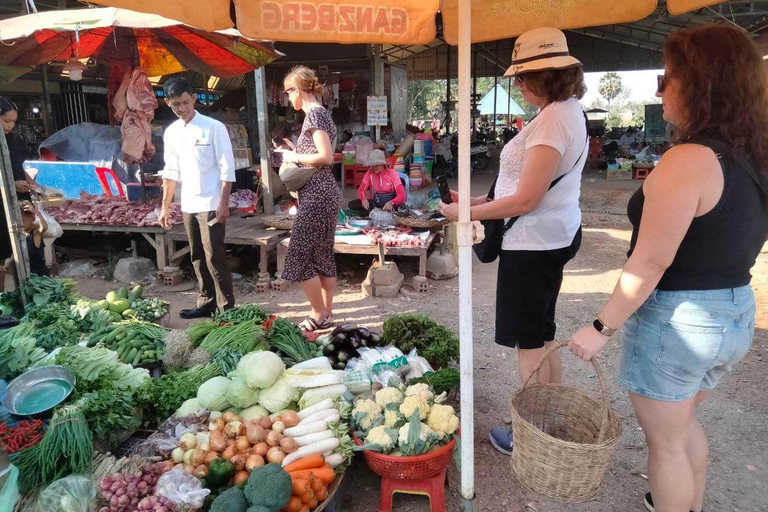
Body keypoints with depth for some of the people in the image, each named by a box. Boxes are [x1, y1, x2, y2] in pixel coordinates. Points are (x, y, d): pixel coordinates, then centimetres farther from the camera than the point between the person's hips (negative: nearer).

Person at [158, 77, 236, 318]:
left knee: (214, 257, -6)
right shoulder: (171, 133, 10)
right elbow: (171, 171, 15)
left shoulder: (213, 128, -8)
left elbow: (227, 168, -10)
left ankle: (227, 308, 3)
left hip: (210, 204, -6)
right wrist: (165, 207, 13)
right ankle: (206, 302, 25)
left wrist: (223, 203, -16)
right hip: (188, 205, 7)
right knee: (198, 257, 13)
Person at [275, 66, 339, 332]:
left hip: (315, 195, -10)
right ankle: (327, 313, 22)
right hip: (324, 193, 10)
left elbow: (326, 156, -21)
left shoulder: (313, 113, -12)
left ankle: (319, 316, 7)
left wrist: (296, 157, -10)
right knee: (323, 255, 13)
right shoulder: (320, 112, 17)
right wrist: (296, 153, 11)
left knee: (300, 256, -3)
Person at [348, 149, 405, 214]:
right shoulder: (370, 173, -2)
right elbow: (361, 190, 1)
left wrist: (391, 203, -39)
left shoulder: (391, 173, -10)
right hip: (375, 203, 4)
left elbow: (401, 194, -17)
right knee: (351, 204, -19)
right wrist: (364, 199, -24)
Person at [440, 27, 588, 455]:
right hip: (557, 233, 10)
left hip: (535, 242, -10)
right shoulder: (572, 111, 12)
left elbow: (526, 200, -23)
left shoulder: (552, 121, -20)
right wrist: (485, 202, 12)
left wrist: (467, 213, -13)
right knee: (543, 335, 20)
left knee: (530, 341, 3)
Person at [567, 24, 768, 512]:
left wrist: (602, 328, -18)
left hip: (677, 319, -9)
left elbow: (651, 262, -25)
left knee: (665, 440, 11)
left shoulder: (688, 161, -23)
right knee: (685, 420, 28)